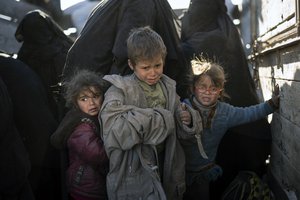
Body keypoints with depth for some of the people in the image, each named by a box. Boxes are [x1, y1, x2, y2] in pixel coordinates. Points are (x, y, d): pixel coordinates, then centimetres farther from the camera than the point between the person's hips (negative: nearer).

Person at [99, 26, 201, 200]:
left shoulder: (168, 87, 4)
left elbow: (175, 125, 12)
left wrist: (187, 119, -11)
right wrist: (152, 118, -25)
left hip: (165, 166, 6)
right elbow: (113, 134, -27)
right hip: (134, 171, -5)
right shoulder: (120, 90, -14)